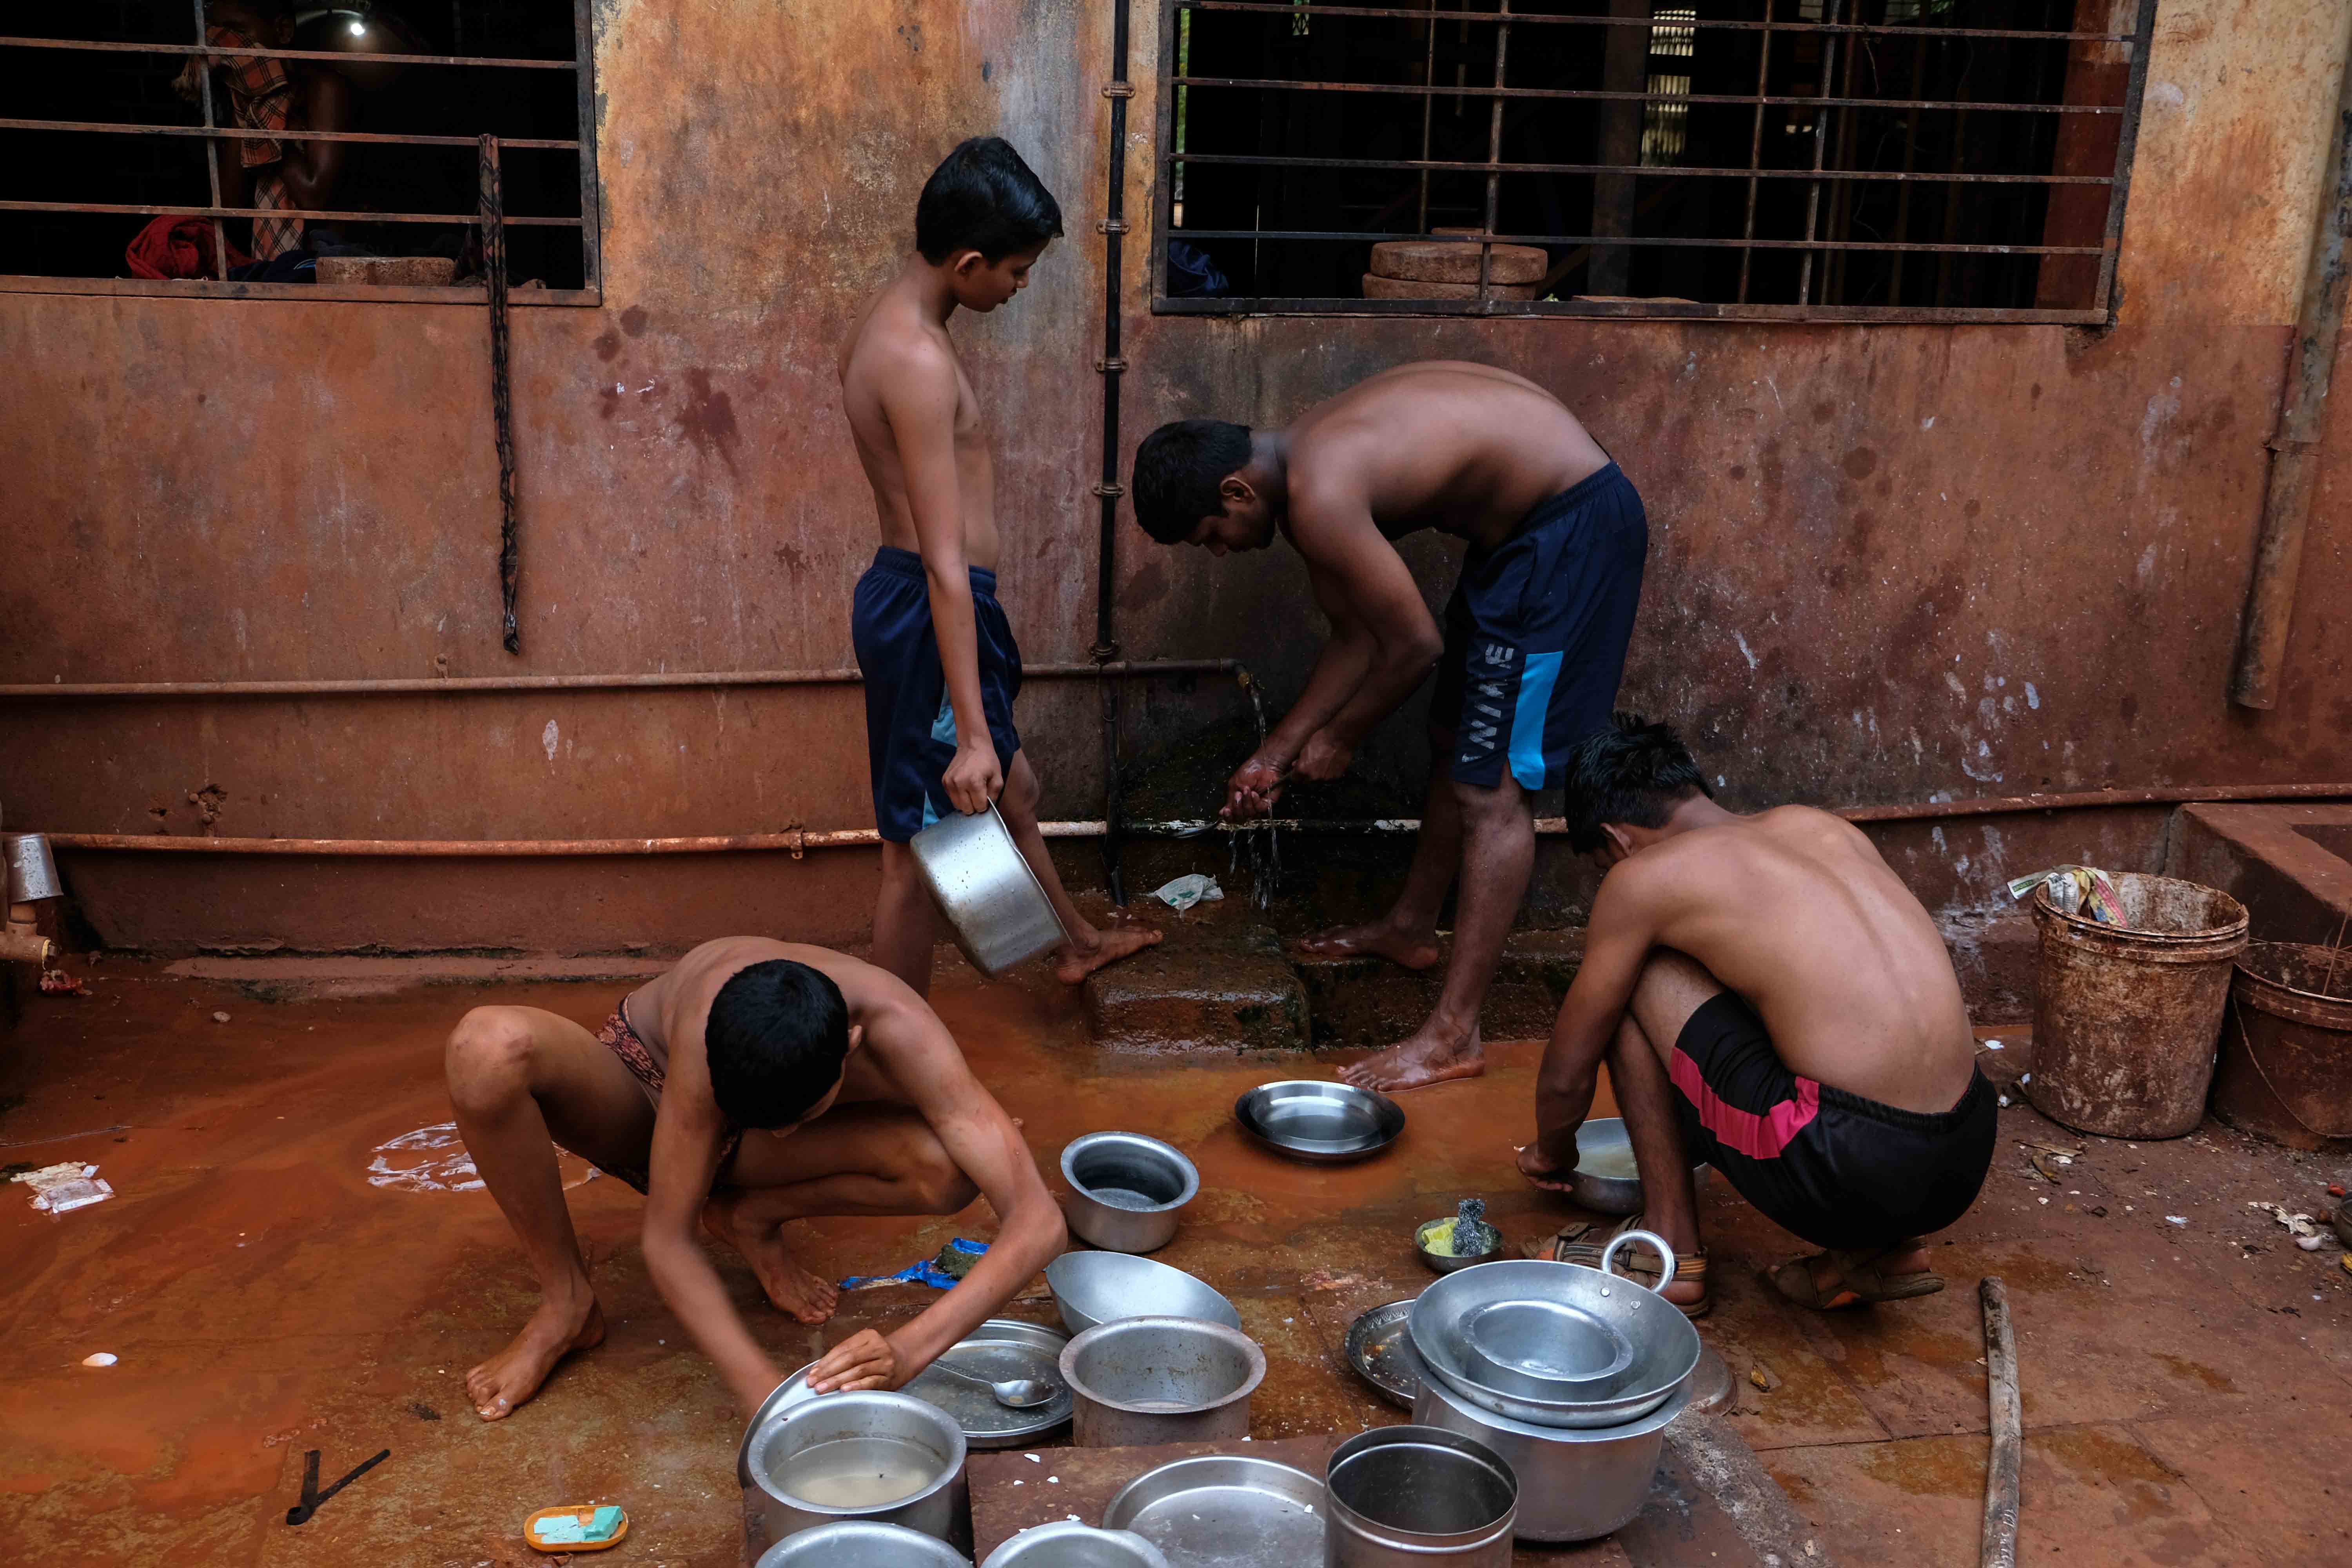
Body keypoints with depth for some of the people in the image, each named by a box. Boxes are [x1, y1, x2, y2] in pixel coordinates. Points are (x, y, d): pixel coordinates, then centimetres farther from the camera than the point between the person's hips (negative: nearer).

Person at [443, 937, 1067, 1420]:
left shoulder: (897, 1030, -36)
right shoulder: (710, 1027, -41)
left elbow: (1038, 1221, -41)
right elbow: (667, 1244, -33)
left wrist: (908, 1349, -54)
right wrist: (765, 1394, -43)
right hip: (639, 1099, -1)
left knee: (950, 1167, -30)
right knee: (488, 1048, -37)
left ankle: (749, 1215, -1)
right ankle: (566, 1305, -13)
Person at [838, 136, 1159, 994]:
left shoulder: (891, 317, 7)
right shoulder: (917, 359, -25)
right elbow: (944, 562, -28)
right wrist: (970, 732, -27)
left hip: (914, 595, 10)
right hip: (929, 613, -10)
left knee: (1011, 788, 27)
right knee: (920, 844, 3)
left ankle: (1075, 941, 48)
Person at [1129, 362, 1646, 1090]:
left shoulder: (1320, 497, -24)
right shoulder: (1300, 461, 6)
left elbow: (1414, 643, -17)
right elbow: (1356, 637, 12)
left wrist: (1339, 738, -1)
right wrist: (1277, 752, 12)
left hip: (1572, 525, -10)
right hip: (1523, 522, 10)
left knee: (1491, 785, -9)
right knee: (1453, 739, 22)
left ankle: (1454, 1036, -5)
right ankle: (1412, 926, 43)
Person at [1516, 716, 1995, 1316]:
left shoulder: (1643, 876, 2)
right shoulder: (1819, 824, 19)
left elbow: (1567, 1073, 12)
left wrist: (1552, 1153, 35)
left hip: (1848, 1170, -7)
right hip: (1966, 1161, 7)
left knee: (1634, 976, 8)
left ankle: (1671, 1249, 14)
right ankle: (1880, 1248, 17)